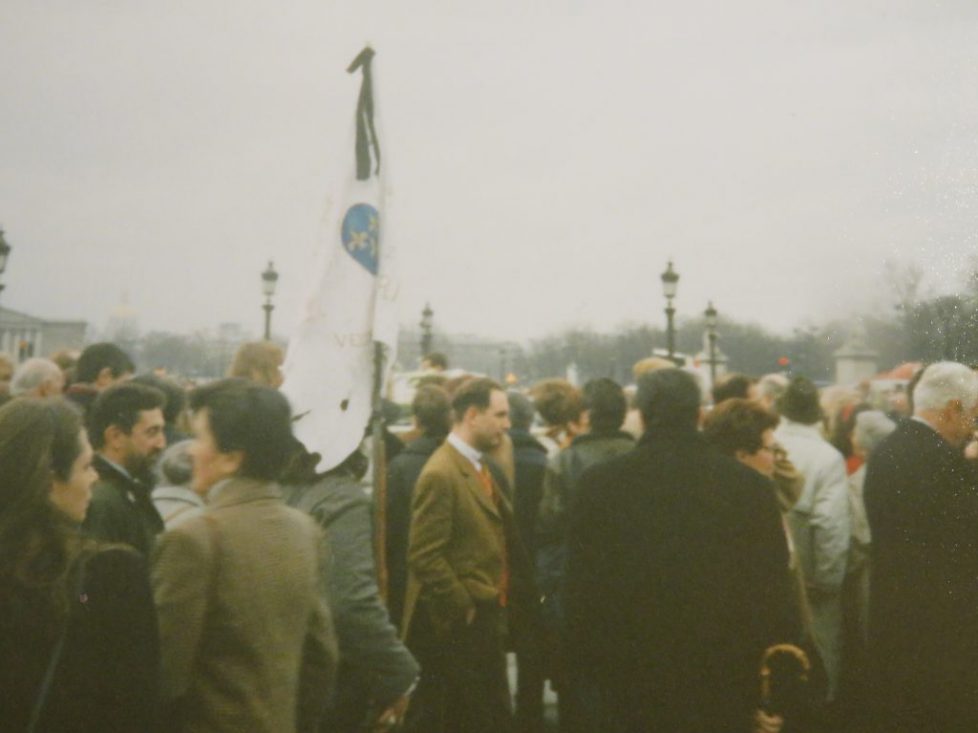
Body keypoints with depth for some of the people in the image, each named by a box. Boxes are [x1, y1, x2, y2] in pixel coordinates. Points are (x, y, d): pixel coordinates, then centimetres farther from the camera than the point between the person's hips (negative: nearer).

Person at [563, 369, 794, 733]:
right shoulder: (750, 485, -6)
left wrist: (583, 669, 6)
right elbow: (773, 590, -2)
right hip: (724, 683, 1)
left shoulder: (599, 482, -8)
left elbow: (581, 588, -4)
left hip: (628, 678, 0)